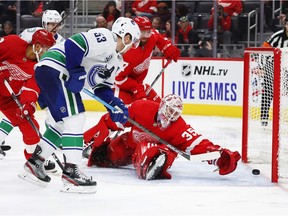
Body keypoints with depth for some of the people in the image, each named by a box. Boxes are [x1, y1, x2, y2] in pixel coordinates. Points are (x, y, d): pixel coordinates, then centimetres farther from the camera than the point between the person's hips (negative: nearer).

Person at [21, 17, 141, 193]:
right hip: (54, 68, -11)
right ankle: (70, 172, -18)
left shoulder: (117, 61, 21)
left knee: (64, 123, 16)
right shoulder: (105, 38, -12)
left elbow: (103, 87, 21)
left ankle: (34, 163, 24)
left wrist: (115, 105, 6)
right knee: (75, 118, -15)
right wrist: (76, 72, -22)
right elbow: (73, 45, -21)